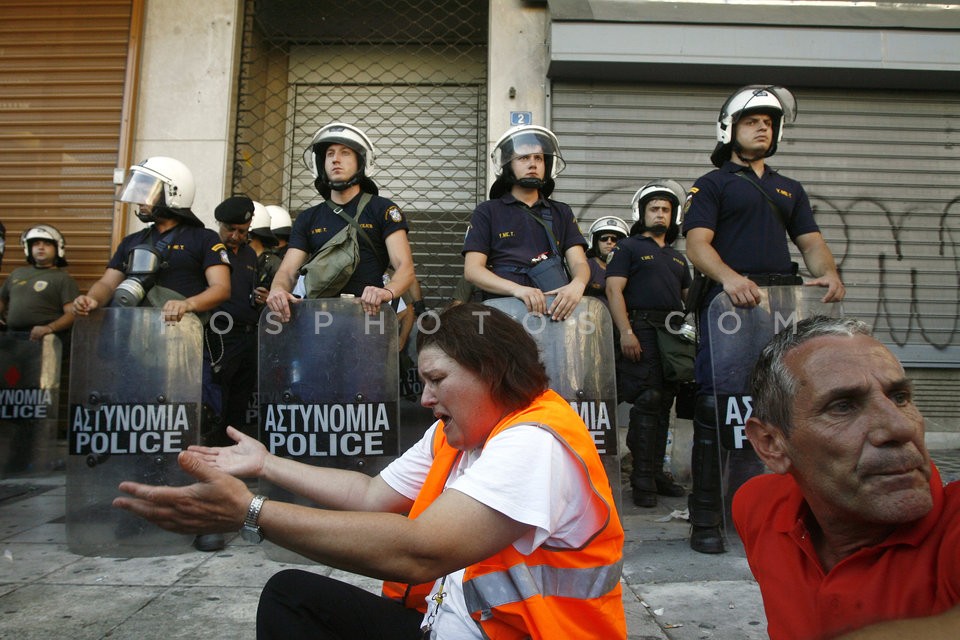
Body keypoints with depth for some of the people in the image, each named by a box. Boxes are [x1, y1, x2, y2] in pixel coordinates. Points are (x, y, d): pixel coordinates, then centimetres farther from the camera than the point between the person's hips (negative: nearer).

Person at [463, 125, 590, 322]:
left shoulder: (562, 213, 20)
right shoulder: (487, 212, 11)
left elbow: (579, 263, 9)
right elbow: (472, 269, 0)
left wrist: (577, 285, -17)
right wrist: (518, 289, -18)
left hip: (555, 307, 4)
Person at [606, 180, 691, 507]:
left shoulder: (677, 257, 25)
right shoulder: (629, 247, 5)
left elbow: (688, 296, 26)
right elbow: (614, 290, -6)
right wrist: (625, 331, -17)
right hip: (643, 330, -7)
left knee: (664, 404, 8)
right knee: (648, 401, -11)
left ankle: (657, 472, 16)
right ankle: (642, 478, -5)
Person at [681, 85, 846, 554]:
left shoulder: (790, 190, 27)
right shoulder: (712, 185, 11)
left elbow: (810, 241, 17)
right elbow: (697, 244, -4)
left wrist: (828, 272, -6)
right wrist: (729, 276, -24)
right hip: (728, 304, -5)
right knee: (715, 409, -9)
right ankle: (706, 519, -1)